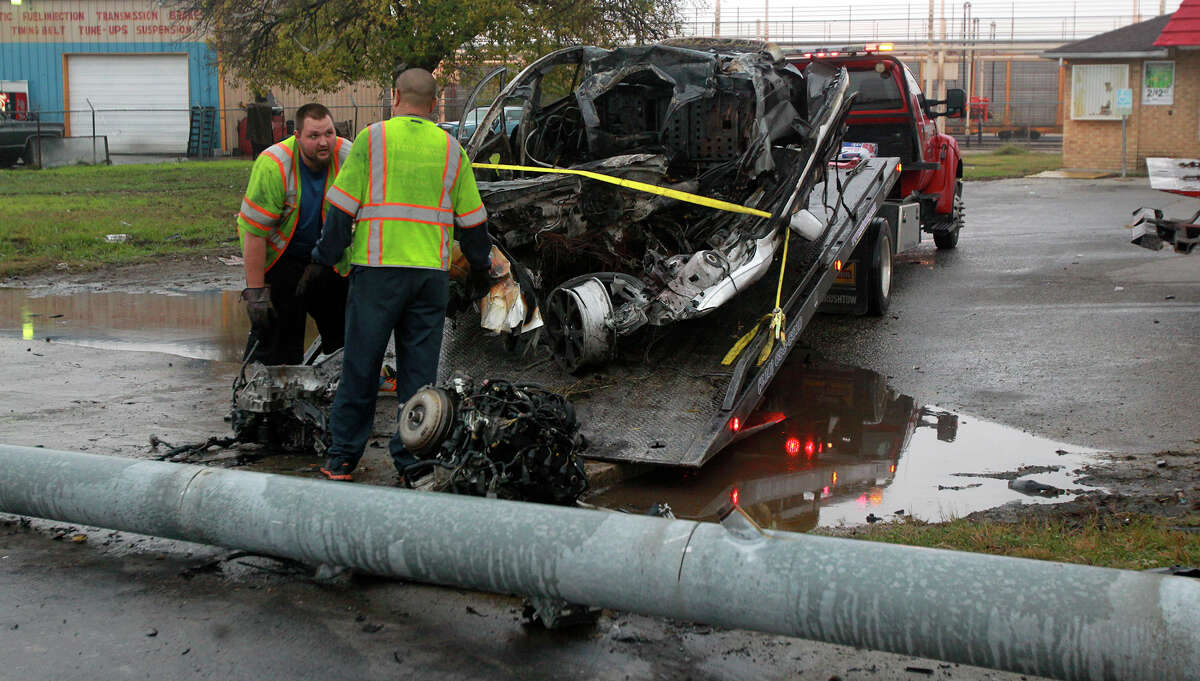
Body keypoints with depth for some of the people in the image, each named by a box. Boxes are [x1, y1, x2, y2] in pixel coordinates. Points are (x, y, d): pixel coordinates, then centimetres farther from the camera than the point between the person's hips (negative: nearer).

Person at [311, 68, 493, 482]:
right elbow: (472, 219, 13)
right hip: (431, 272, 2)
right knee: (419, 370, 7)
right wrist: (480, 267, 25)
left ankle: (342, 460, 12)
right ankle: (412, 461, 9)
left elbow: (342, 207, -1)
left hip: (377, 267, -2)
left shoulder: (372, 138, 2)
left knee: (360, 366, 6)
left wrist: (326, 257, 8)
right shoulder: (450, 149, 9)